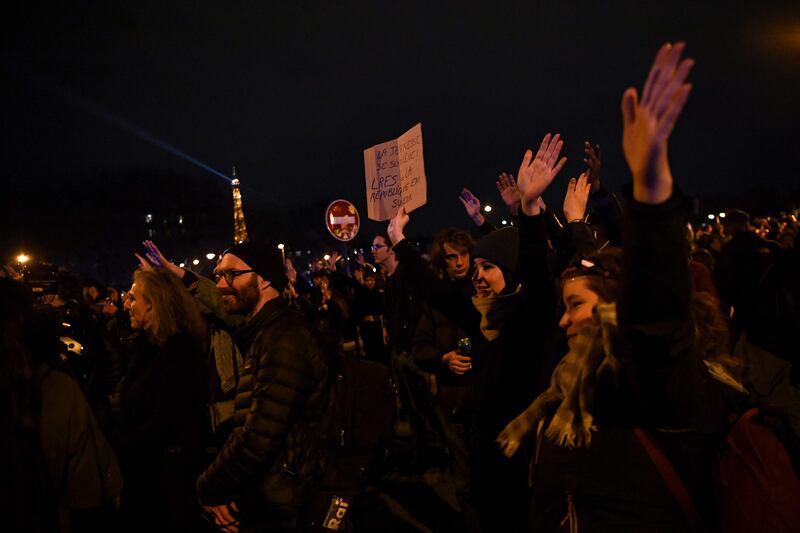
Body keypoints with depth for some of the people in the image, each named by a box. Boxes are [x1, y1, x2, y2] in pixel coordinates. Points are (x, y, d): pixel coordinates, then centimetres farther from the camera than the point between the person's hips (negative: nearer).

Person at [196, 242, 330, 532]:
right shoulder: (263, 335, 13)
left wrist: (209, 489, -11)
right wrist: (217, 487, 0)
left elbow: (259, 437, -25)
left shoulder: (285, 339, -19)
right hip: (258, 506, 9)